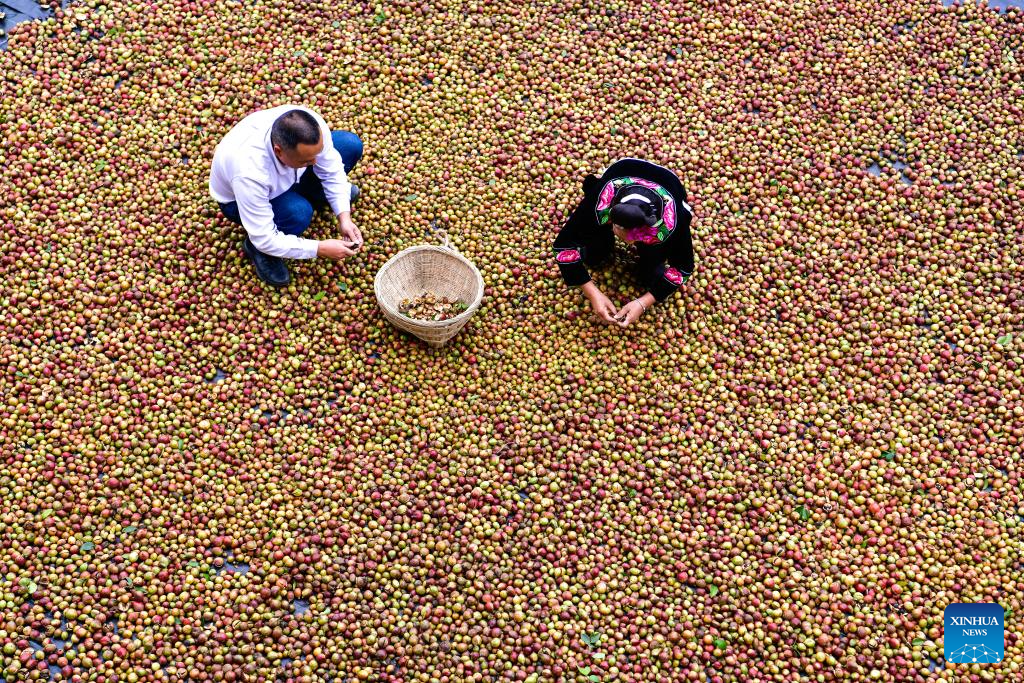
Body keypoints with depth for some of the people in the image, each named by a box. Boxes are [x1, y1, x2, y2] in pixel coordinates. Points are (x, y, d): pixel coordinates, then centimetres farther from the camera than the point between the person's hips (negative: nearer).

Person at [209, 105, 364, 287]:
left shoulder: (312, 125, -33)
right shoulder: (249, 172, -44)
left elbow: (332, 169, -14)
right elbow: (265, 239, -34)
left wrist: (344, 216, -23)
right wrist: (319, 248, -31)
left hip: (284, 176, 5)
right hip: (239, 200, -5)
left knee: (351, 144, -13)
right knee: (298, 213, -37)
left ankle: (315, 195, 15)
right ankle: (257, 249, -5)